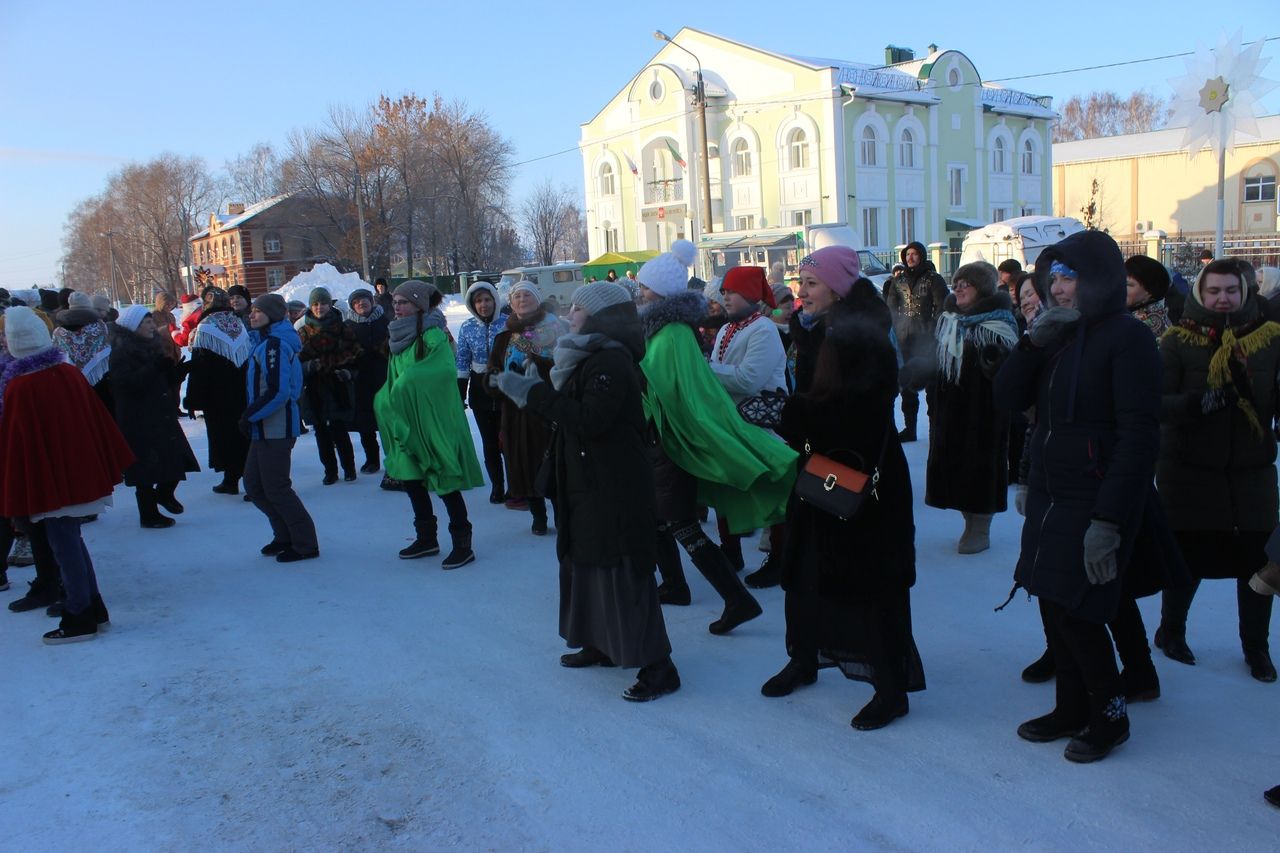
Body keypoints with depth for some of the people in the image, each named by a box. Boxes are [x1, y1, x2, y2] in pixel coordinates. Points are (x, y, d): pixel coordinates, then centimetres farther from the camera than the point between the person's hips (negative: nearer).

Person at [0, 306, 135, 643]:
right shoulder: (69, 373, 1)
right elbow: (97, 420, 8)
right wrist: (107, 467, 18)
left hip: (47, 480, -6)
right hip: (80, 473, 7)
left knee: (64, 545, 3)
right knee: (71, 541, 19)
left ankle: (79, 618, 12)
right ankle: (93, 608, 25)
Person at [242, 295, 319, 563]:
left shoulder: (275, 344, -16)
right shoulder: (267, 342, 16)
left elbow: (278, 391, -24)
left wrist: (250, 415, -17)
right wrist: (251, 416, 13)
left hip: (276, 428, -10)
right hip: (264, 428, 10)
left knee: (276, 488, -3)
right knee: (253, 484, 14)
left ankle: (306, 545, 7)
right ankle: (285, 536, 26)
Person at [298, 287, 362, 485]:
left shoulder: (344, 328, 3)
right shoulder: (304, 332, 8)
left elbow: (355, 354, 6)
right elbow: (298, 360, 7)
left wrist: (348, 371, -10)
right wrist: (309, 366, -13)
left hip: (338, 387, -3)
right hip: (314, 388, 3)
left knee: (338, 429, -8)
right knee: (321, 431, 7)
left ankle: (349, 468, 8)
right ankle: (330, 470, 18)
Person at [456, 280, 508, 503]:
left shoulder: (508, 323, -6)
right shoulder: (467, 328, 1)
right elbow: (462, 363, 3)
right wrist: (459, 397, 0)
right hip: (480, 389, 3)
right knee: (489, 441, 8)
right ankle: (497, 487, 19)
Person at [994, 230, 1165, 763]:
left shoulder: (1127, 338, -13)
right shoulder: (1059, 336, 10)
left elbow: (1139, 435, -19)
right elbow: (1007, 399, 4)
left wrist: (1108, 519, -23)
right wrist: (1033, 342, -11)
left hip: (1096, 501, -7)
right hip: (1049, 497, 7)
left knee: (1075, 611, -3)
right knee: (1052, 606, 12)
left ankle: (1110, 715, 18)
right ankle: (1072, 708, 28)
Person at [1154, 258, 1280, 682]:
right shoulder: (1177, 341, -6)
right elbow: (1159, 402, -14)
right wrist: (1196, 402, -31)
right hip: (1188, 469, -2)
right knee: (1188, 556, 8)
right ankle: (1170, 631, 32)